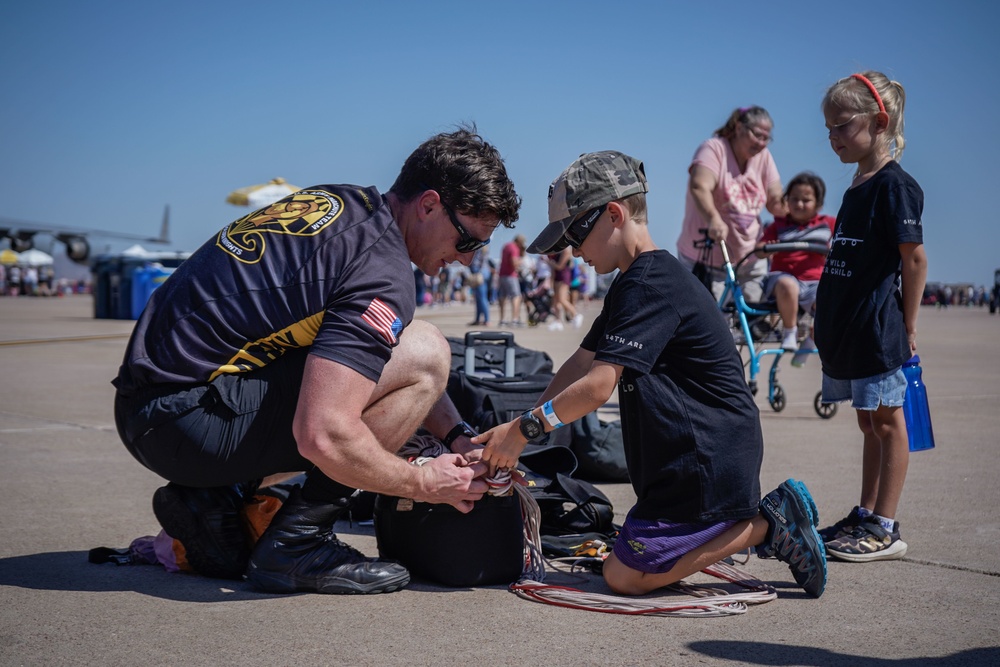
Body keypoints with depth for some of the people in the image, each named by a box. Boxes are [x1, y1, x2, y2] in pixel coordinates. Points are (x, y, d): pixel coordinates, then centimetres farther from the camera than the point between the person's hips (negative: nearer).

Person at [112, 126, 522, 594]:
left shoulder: (345, 204, 13)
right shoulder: (382, 270, -17)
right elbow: (323, 438, -25)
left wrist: (456, 434, 12)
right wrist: (425, 483, -9)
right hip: (189, 421, -10)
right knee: (425, 353, -12)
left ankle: (211, 499, 13)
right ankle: (296, 545, -5)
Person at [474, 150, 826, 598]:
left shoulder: (651, 283, -19)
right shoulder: (635, 283, 16)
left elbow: (597, 386, -24)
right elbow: (580, 364, 14)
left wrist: (524, 429, -13)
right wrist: (522, 427, 4)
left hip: (707, 461, -11)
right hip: (690, 459, 11)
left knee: (624, 575, -9)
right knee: (633, 563, 15)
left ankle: (767, 526, -4)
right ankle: (768, 518, 12)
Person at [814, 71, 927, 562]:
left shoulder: (894, 186, -12)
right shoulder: (858, 187, 15)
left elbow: (914, 258, -15)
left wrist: (907, 324, -13)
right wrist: (834, 328, 16)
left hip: (879, 331, -9)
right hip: (849, 331, 9)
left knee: (887, 423, -1)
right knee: (869, 424, 16)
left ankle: (884, 529, 5)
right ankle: (865, 517, 25)